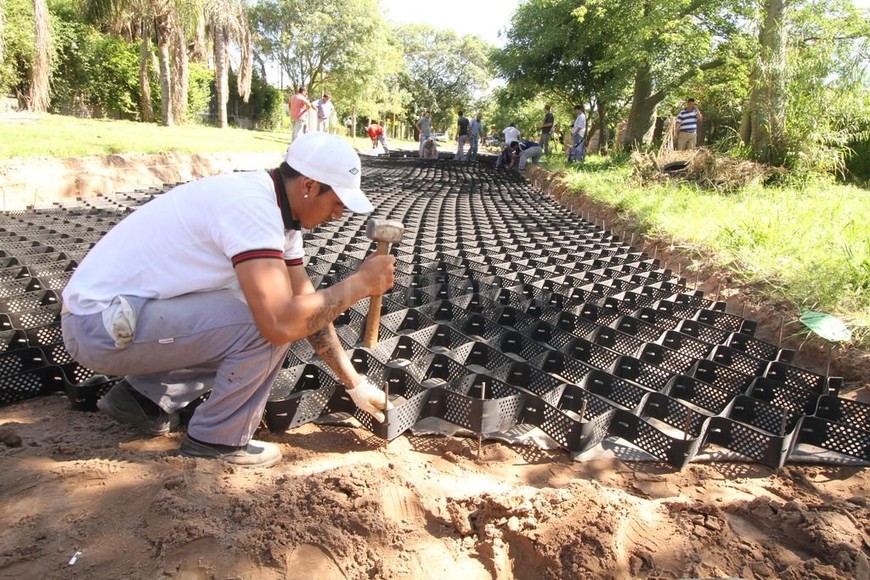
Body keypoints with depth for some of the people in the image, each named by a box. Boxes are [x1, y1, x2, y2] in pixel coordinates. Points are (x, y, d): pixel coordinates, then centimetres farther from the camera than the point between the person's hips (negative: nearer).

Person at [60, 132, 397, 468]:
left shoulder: (279, 209, 5)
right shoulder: (252, 208, -25)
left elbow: (309, 309, 9)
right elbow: (281, 324, -35)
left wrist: (355, 383, 9)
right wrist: (360, 283, -20)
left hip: (124, 311, 9)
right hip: (102, 326, -9)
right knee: (266, 325, -22)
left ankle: (144, 397, 17)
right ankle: (217, 438, 0)